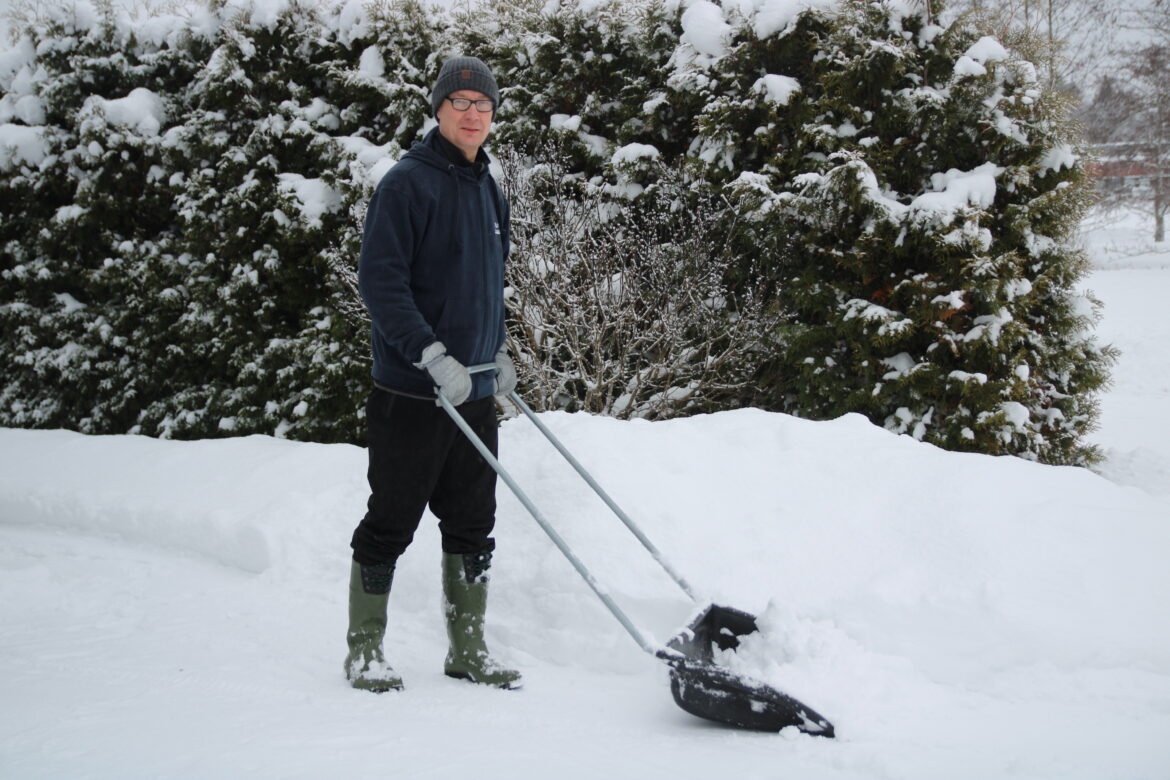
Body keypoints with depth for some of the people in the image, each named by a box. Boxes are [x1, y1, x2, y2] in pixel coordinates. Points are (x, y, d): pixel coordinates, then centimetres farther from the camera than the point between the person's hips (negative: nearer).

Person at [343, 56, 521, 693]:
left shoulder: (488, 190, 14)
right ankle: (364, 651, 13)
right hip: (412, 393, -7)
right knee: (390, 525, 1)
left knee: (472, 527, 12)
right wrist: (434, 355, -24)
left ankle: (468, 651, 22)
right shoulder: (407, 182, -11)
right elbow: (379, 280, -18)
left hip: (474, 392, 7)